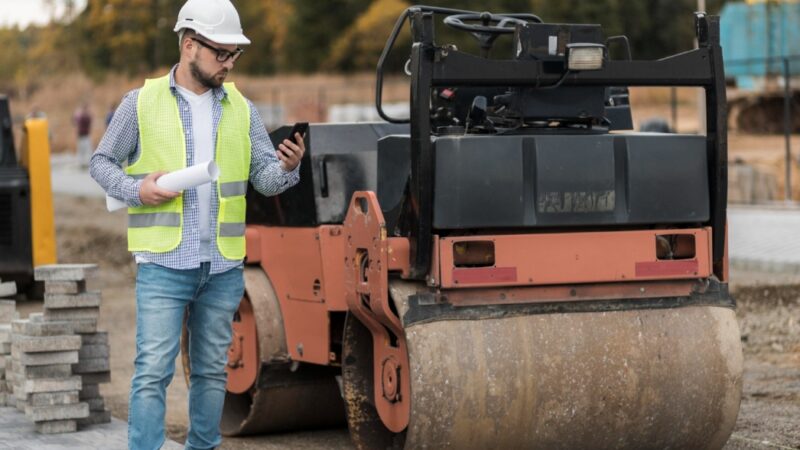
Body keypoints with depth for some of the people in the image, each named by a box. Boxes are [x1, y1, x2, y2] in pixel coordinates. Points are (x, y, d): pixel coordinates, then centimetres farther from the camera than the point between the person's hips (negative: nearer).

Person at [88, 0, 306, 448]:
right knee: (153, 370, -8)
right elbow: (102, 163, 6)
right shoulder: (142, 102, 1)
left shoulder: (242, 109, 9)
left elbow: (264, 177, 4)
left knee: (211, 370, 12)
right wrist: (136, 189, -13)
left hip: (223, 267, 4)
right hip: (164, 263, -4)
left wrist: (288, 168, -18)